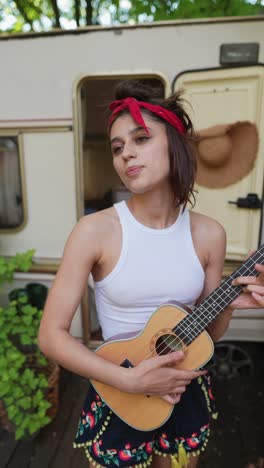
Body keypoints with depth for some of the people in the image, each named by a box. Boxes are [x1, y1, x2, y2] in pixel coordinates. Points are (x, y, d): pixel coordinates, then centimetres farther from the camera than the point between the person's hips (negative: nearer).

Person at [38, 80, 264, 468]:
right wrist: (131, 380, -21)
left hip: (187, 393, 4)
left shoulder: (209, 234, -10)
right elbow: (51, 335, -16)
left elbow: (207, 334, 1)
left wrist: (228, 306, -18)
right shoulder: (95, 231, -20)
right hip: (119, 397, -3)